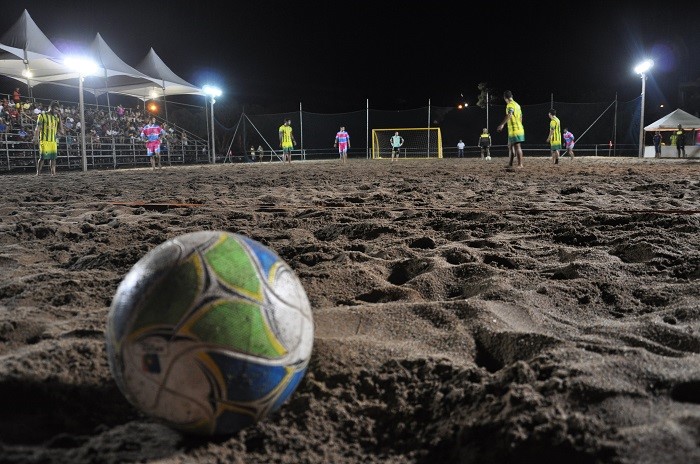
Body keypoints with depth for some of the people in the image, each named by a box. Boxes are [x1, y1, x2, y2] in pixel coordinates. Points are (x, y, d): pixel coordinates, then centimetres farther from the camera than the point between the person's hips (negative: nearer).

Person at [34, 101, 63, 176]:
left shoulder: (56, 118, 16)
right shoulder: (42, 115, 1)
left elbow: (61, 131, 11)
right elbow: (38, 128, -4)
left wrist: (60, 119, 7)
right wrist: (36, 138, -17)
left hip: (53, 141, 5)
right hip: (44, 140, -5)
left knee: (53, 157, 2)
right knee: (42, 157, -8)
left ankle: (53, 173, 5)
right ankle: (38, 173, -2)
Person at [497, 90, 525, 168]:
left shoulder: (510, 104, -11)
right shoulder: (517, 104, 18)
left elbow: (509, 115, -28)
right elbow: (521, 117, 24)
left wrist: (502, 124, -33)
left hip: (514, 130, -9)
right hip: (519, 129, 9)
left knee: (517, 147, -9)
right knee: (510, 146, 16)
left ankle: (520, 164, -10)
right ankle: (510, 164, 21)